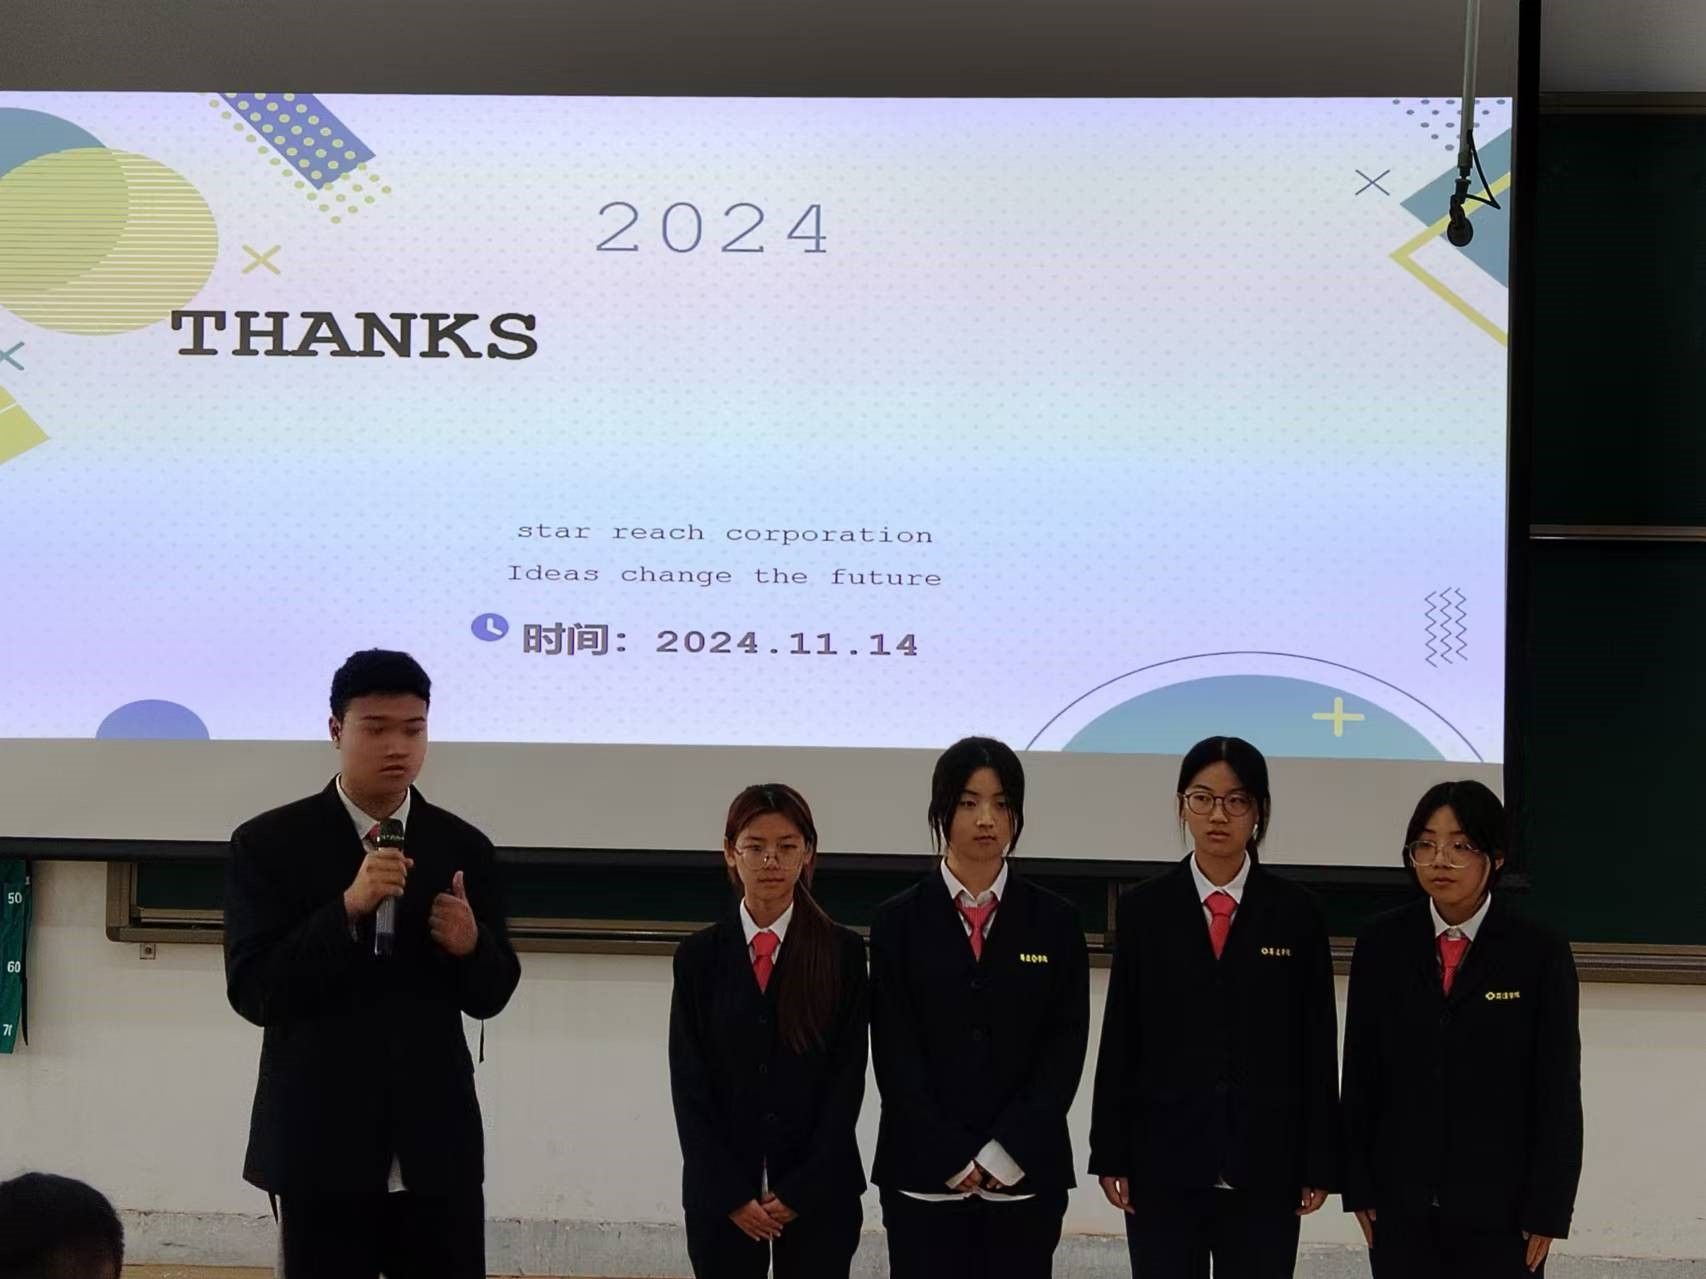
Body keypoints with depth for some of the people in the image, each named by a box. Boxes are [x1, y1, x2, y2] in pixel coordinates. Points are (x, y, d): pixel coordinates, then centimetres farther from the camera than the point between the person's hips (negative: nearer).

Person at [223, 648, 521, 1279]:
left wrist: (471, 945, -12)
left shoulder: (464, 847, 7)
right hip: (321, 1145, -2)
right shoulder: (269, 843, -2)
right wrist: (348, 908, -21)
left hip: (436, 1144, 2)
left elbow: (490, 996, 10)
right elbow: (253, 993, -9)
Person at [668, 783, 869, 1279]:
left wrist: (803, 1186, -8)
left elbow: (848, 1075, -1)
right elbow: (688, 1083, 2)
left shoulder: (843, 952, 1)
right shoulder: (698, 956, 4)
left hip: (820, 1191, -1)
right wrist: (731, 1191, -6)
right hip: (719, 1192, 1)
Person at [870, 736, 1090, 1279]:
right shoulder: (899, 921, 4)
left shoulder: (1055, 921, 6)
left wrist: (1004, 1153, -9)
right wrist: (956, 1159, -10)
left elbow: (1064, 1048, 1)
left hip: (1025, 1175, 1)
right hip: (924, 1174, 0)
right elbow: (896, 1054, -1)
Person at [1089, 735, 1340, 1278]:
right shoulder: (1144, 909, 4)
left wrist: (1319, 1163, 0)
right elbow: (1119, 1040, 4)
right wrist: (1110, 1155, 0)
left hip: (1266, 1166, 0)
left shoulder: (1296, 913, 4)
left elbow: (1318, 1047, 4)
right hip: (1163, 1161, 0)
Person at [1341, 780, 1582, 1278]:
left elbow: (1559, 1092, -3)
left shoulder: (1540, 953, -5)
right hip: (1401, 1205, 2)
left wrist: (1548, 1210, -5)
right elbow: (1360, 1073, 6)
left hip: (1501, 1209, -2)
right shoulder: (1382, 943, 3)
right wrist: (1358, 1186, 3)